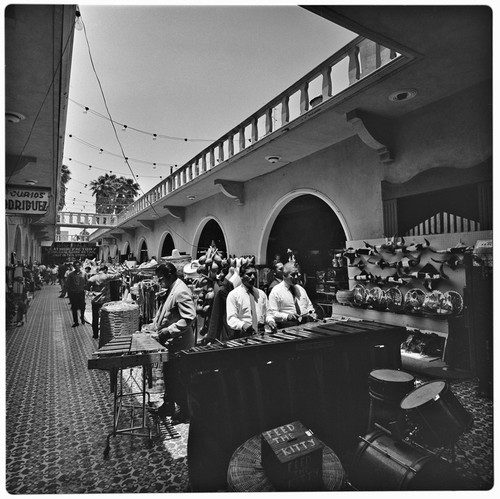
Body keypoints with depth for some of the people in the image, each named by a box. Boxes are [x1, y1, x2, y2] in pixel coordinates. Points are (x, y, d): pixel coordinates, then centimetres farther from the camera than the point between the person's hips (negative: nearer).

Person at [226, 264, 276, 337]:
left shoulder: (261, 294, 14)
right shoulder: (233, 294, 0)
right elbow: (231, 319, -6)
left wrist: (270, 320, -1)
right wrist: (243, 325, -24)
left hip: (261, 333, 3)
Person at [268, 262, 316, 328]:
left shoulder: (300, 289, 20)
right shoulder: (276, 291, -1)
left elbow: (309, 306, 28)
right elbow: (272, 314, -7)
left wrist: (311, 314, 7)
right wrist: (287, 316, -20)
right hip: (287, 329, -5)